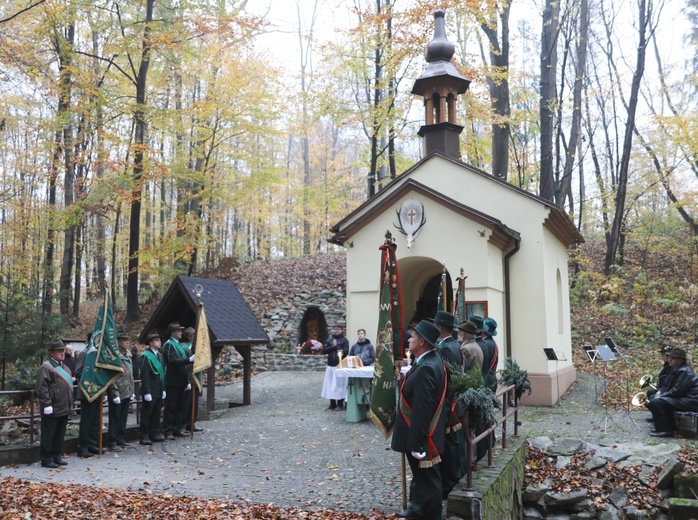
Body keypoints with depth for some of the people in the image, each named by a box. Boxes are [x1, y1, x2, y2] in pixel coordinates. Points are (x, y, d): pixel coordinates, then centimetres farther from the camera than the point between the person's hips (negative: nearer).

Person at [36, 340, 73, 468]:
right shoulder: (45, 367, -11)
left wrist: (70, 403, 21)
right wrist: (47, 404, -20)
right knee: (48, 435, 1)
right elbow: (42, 388, -17)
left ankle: (56, 456, 23)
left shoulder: (64, 367, 17)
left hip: (64, 409, 8)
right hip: (52, 409, -8)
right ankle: (46, 459, 8)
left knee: (60, 435, 14)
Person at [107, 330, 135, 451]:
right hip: (118, 393, -7)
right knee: (115, 418, 2)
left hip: (127, 393, 7)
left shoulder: (127, 355, 12)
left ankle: (121, 439, 24)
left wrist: (132, 391, 15)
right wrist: (115, 394, -17)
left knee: (123, 418, 14)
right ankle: (112, 442, 10)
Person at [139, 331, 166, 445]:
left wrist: (163, 389, 13)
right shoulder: (146, 356, -12)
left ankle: (155, 433, 21)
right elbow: (144, 375, -16)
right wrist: (147, 392, -19)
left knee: (156, 413, 12)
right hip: (150, 391, -7)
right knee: (147, 413, 0)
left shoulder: (159, 355, 13)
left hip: (159, 390, 7)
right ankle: (144, 436, 8)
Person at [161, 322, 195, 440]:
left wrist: (188, 381, 16)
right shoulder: (168, 344, -9)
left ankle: (177, 429, 19)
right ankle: (168, 432, 2)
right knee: (170, 407, -3)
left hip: (181, 381, 8)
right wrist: (189, 360, -27)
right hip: (173, 381, -8)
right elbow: (173, 361, -22)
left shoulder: (179, 345, 18)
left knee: (180, 407, 12)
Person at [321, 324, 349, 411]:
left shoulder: (344, 340, 3)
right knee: (330, 384, 4)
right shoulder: (329, 339, 13)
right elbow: (324, 350, 4)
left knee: (339, 384, -4)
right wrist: (333, 346, -8)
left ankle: (340, 404, 5)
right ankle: (332, 404, 13)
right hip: (330, 365, 4)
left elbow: (346, 351, -9)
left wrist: (336, 346, -16)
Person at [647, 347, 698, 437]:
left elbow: (677, 391, -24)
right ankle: (670, 426, 17)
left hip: (690, 402, -11)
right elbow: (670, 386, 23)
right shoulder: (677, 369, 14)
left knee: (655, 402, -24)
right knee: (653, 397, 19)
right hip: (682, 398, 11)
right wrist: (661, 392, 3)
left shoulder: (684, 371, -18)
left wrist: (661, 396, -14)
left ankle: (664, 430, -16)